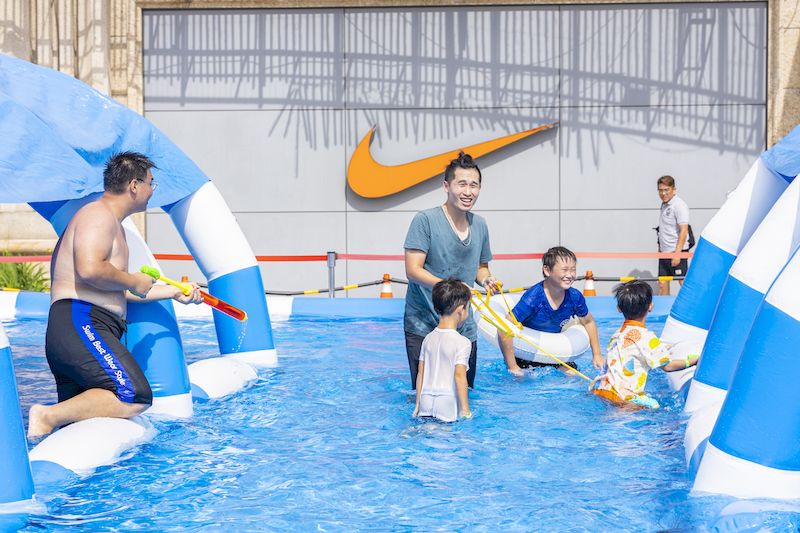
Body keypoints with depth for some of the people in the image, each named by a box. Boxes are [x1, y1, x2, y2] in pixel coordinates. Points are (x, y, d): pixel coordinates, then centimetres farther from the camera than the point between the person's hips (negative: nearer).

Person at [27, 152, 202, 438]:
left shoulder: (110, 221, 28)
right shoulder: (99, 214, -5)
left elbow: (115, 290, 32)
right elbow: (90, 270, -22)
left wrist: (172, 291, 38)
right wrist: (133, 281, -6)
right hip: (81, 322, -11)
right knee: (135, 396, -25)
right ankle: (47, 416, -24)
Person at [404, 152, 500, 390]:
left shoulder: (480, 225, 8)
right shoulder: (425, 220, -11)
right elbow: (413, 270, -16)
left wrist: (486, 279, -1)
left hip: (464, 330, 6)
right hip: (423, 327, -5)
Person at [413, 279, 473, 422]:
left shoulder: (428, 338, 10)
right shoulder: (462, 342, -8)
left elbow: (420, 374, 12)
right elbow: (459, 376, -12)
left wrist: (418, 405, 19)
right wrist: (465, 410, -7)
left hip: (426, 403, 6)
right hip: (448, 407, -6)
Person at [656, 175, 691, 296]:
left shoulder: (679, 205, -13)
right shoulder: (664, 205, 12)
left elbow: (683, 231, -18)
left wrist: (677, 253, -22)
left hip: (676, 252, -8)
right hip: (664, 252, 8)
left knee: (684, 283, -4)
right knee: (662, 284, 9)